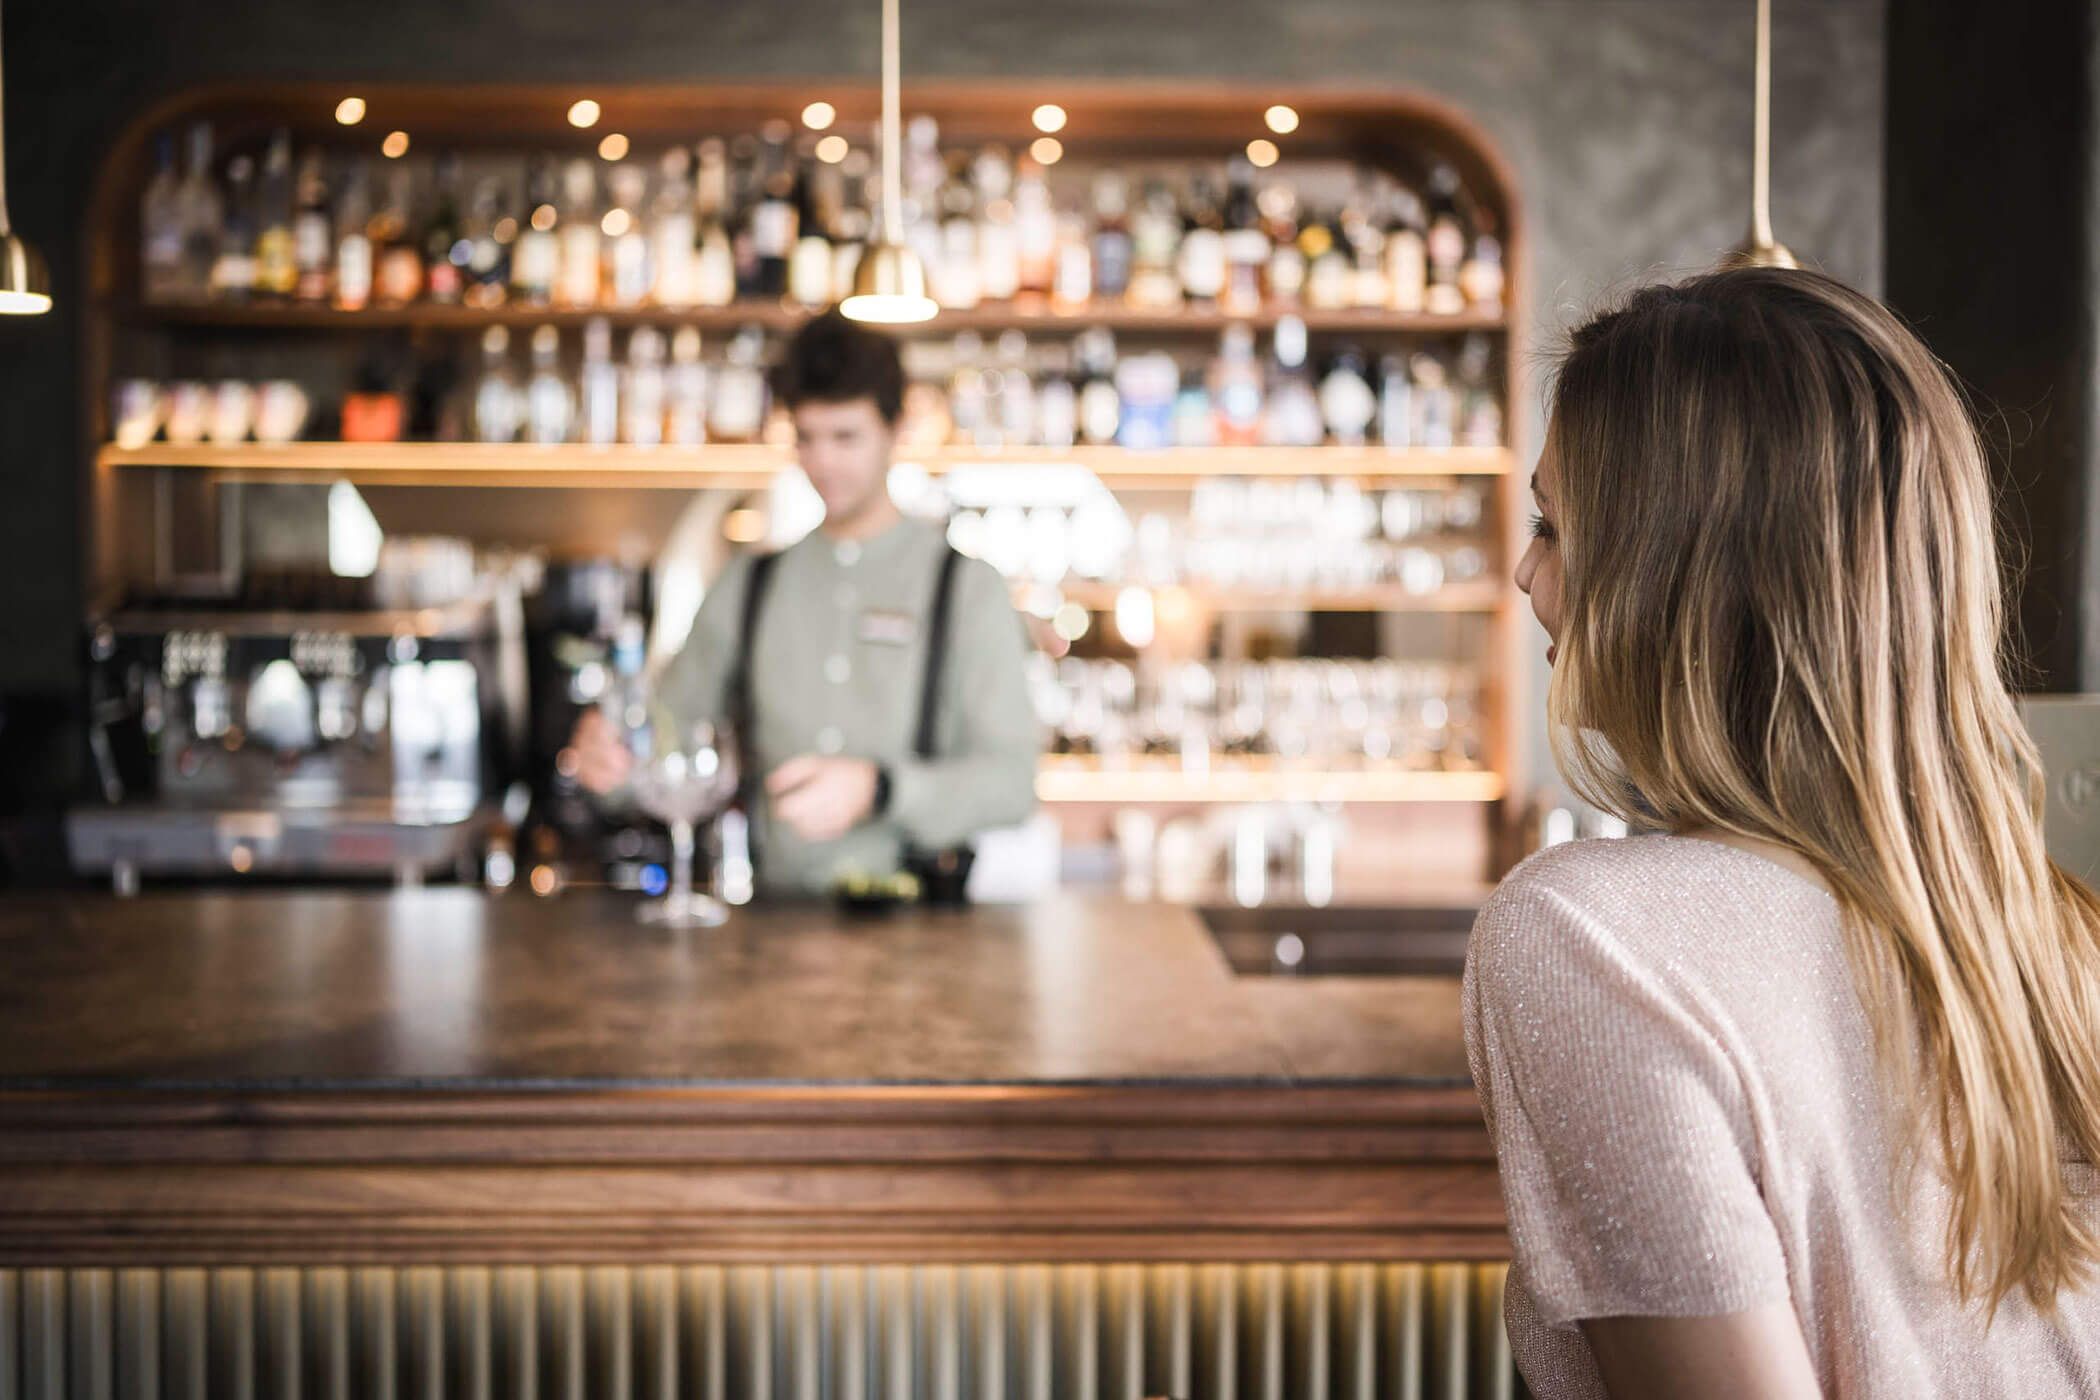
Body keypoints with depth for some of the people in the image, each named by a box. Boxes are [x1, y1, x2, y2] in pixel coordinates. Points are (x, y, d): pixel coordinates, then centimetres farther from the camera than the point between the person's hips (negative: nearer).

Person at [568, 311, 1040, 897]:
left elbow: (1010, 779, -3)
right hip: (778, 910, 4)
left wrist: (878, 790, -18)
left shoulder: (967, 585, 5)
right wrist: (607, 754, -8)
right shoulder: (747, 587, 16)